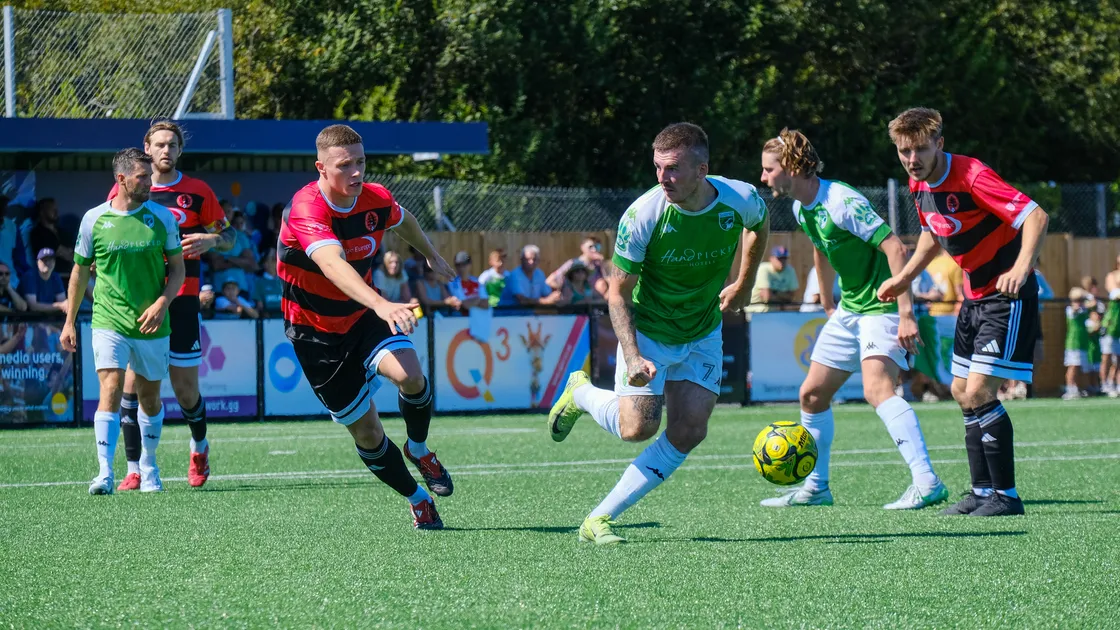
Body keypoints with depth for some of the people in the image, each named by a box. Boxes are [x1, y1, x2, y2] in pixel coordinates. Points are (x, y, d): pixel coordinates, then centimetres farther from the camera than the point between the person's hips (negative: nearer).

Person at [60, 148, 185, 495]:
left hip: (152, 325, 2)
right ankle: (104, 473, -21)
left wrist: (161, 303, -10)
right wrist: (69, 322, 12)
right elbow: (80, 271, 10)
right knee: (111, 390, -17)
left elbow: (178, 269, 7)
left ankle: (148, 466, 31)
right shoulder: (94, 219, -1)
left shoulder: (162, 217, 1)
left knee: (150, 398, 12)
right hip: (109, 322, -2)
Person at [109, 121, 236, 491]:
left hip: (181, 301, 0)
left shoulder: (197, 192, 5)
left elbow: (229, 235, 10)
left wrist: (210, 240, -11)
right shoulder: (124, 191, 6)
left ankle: (199, 447, 33)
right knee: (133, 382, -9)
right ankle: (134, 470, -3)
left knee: (185, 389, 3)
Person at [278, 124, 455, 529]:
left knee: (408, 374, -26)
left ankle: (418, 450, 4)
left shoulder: (376, 200, -9)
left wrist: (432, 256, 35)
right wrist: (381, 304, -62)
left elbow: (404, 220, 18)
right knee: (365, 431, -1)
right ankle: (417, 499, 21)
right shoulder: (307, 210, -29)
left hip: (364, 314, 4)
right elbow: (332, 266, -47)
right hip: (316, 331, -4)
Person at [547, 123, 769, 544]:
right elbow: (618, 294, -18)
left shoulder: (741, 200, -18)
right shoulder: (642, 216, -26)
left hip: (703, 334, 3)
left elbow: (759, 224, 10)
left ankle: (600, 520, -3)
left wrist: (743, 285, 15)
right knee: (637, 428, -15)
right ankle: (581, 393, 20)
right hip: (648, 331, -3)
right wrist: (632, 357, -30)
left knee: (688, 433, -9)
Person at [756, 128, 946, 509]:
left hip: (883, 307, -10)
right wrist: (827, 301, 34)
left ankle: (926, 483, -36)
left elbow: (896, 249, -27)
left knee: (876, 388, -29)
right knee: (812, 394, 12)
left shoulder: (843, 203, -23)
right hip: (849, 309, 10)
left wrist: (906, 314, -31)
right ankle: (816, 488, 27)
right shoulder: (801, 208, 5)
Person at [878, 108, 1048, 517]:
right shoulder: (919, 185, 2)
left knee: (979, 394, -15)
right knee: (962, 393, 11)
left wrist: (1021, 268, -42)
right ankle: (983, 491, 20)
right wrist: (905, 277, 17)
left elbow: (1036, 217, -29)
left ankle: (1006, 495, -7)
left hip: (1008, 296, -9)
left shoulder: (971, 176, -24)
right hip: (975, 296, 9)